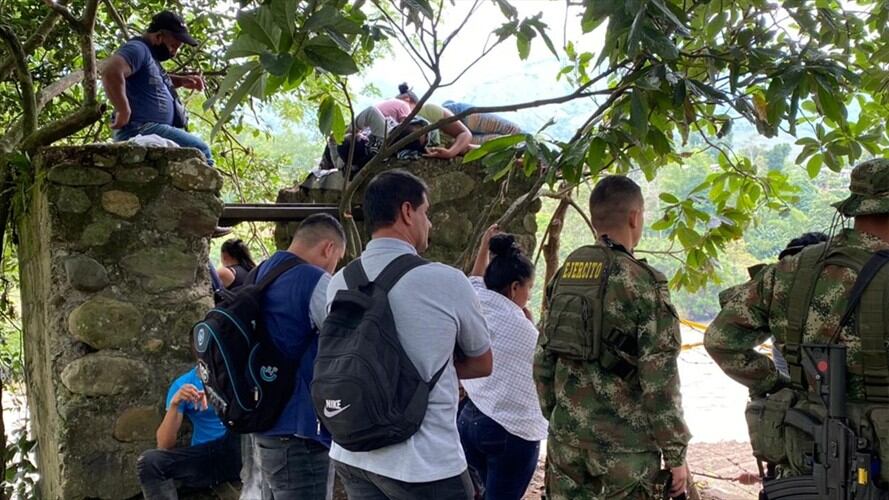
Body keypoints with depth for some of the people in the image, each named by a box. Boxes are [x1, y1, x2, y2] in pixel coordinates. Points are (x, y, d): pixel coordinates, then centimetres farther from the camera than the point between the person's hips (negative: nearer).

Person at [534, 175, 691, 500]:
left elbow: (543, 359, 11)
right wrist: (675, 453, -8)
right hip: (623, 440, -6)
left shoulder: (565, 275, 6)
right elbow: (659, 379, -14)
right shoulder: (642, 282, -11)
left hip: (566, 436, 6)